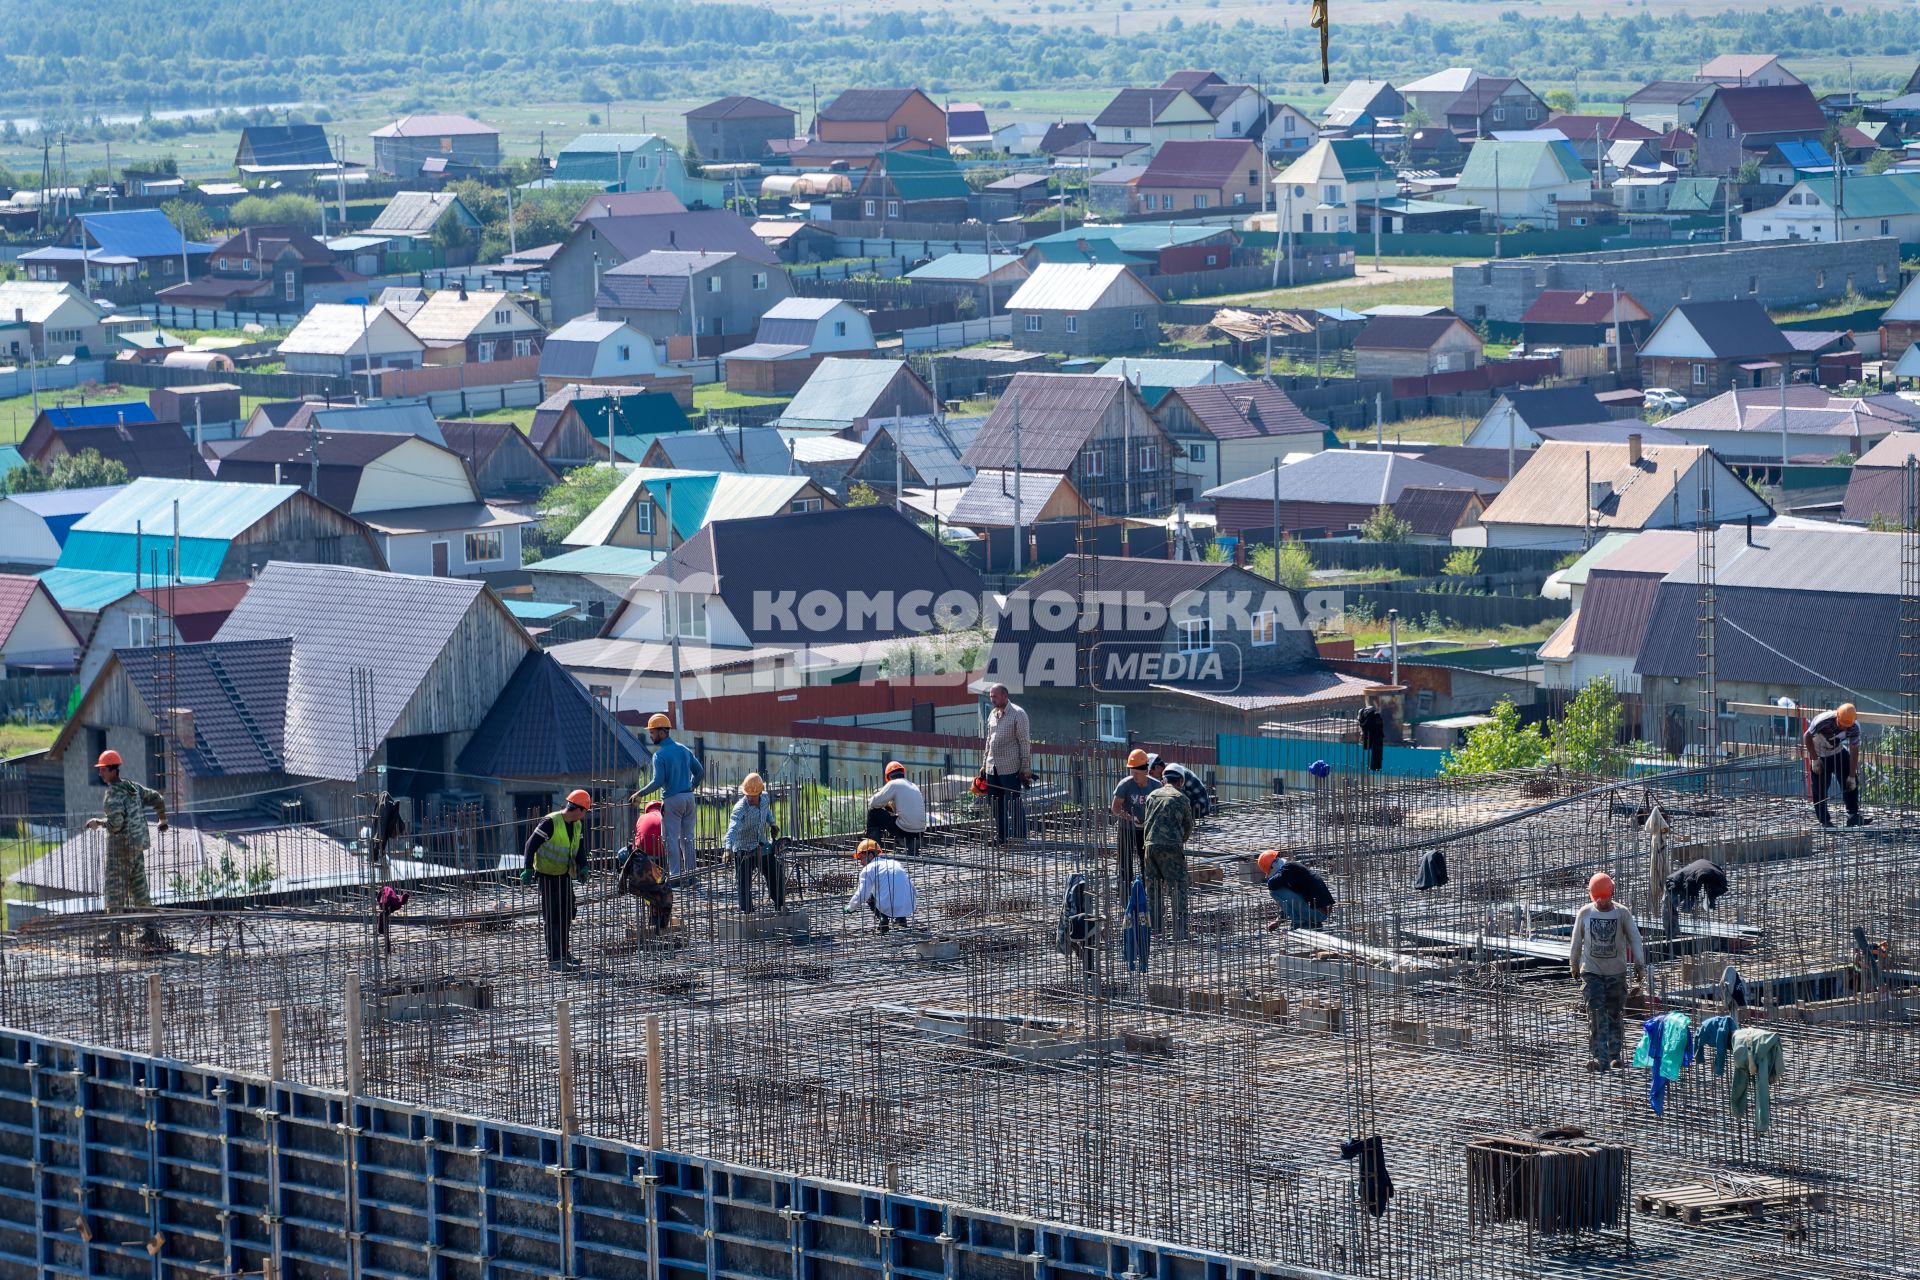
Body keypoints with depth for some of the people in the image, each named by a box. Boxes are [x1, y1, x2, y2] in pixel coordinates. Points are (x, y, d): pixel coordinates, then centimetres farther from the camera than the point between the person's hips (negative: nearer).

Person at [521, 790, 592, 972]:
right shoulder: (550, 823, -20)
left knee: (566, 916, 14)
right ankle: (554, 959, -3)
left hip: (565, 875, 8)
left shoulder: (577, 825, 5)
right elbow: (531, 844, -18)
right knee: (552, 917, -6)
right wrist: (528, 869, -23)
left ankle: (564, 954, 26)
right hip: (547, 875, -8)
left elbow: (580, 848, 13)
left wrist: (583, 867, -5)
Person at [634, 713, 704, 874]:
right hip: (689, 798, 6)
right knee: (688, 838, 11)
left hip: (672, 800, -6)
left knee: (672, 839, -2)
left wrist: (640, 794, -6)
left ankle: (675, 874, -5)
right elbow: (700, 772, 14)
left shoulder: (660, 755, -11)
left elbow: (658, 782, -17)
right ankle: (690, 873, 12)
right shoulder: (684, 750, 10)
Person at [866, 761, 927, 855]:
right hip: (920, 831, 6)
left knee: (873, 812, 7)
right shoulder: (914, 786, 19)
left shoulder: (893, 784, -3)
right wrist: (891, 806, 32)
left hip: (905, 829, -6)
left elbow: (875, 803, -1)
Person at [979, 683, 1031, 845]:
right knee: (995, 802, 8)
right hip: (993, 767, 7)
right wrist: (984, 765, 18)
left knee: (1013, 803, -5)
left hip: (1010, 767, -7)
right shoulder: (992, 714, 15)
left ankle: (1020, 836, -1)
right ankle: (1001, 835, 16)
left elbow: (1025, 742, -9)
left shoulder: (1018, 714, -7)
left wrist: (1025, 769, -13)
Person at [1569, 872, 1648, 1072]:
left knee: (1615, 1015, 4)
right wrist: (1575, 967, 17)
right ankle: (1598, 1057, -14)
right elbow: (1577, 941, 10)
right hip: (1591, 971, 0)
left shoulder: (1622, 913, -5)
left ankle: (1615, 1054, 16)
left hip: (1616, 972, 0)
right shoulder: (1584, 913, 0)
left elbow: (1635, 939, -3)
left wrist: (1639, 964, -8)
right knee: (1596, 1016, -10)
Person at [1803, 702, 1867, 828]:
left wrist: (1852, 776, -15)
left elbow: (1854, 751, -16)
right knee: (1820, 789, -6)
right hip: (1818, 754, -4)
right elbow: (1807, 737, -22)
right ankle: (1824, 821, 5)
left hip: (1838, 752, 4)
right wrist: (1814, 759, -21)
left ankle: (1853, 815, 8)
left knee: (1851, 783, -2)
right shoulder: (1823, 721, -35)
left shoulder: (1854, 727, -23)